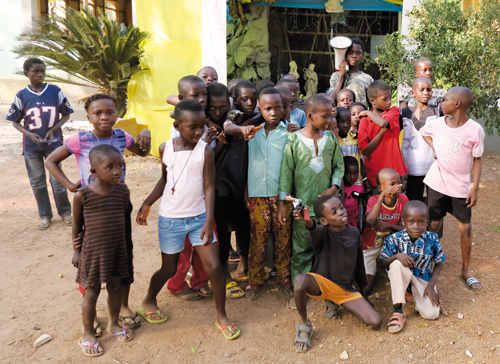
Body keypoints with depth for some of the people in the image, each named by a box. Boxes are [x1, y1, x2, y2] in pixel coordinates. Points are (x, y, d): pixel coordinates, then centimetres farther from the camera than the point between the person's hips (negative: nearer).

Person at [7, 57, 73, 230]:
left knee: (57, 180, 2)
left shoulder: (56, 91, -4)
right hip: (31, 145, 1)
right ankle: (45, 215, 23)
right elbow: (15, 121, 6)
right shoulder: (21, 96, -2)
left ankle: (65, 212, 20)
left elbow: (66, 114, 4)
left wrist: (53, 130, -10)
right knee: (37, 182, 9)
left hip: (53, 143, -1)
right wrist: (29, 134, -11)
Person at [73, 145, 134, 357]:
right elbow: (77, 224, -4)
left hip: (118, 248, 3)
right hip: (93, 250, -3)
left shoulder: (123, 191, -7)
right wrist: (77, 250, 1)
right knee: (91, 293, 9)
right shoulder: (82, 195, -16)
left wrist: (123, 242, 11)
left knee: (115, 287, 17)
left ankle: (113, 324, 39)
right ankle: (88, 334, 28)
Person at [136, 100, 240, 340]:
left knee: (214, 266, -6)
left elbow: (209, 187, -9)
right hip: (170, 218, 1)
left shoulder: (205, 151, -9)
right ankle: (149, 301, 43)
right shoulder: (165, 149, -3)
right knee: (169, 269, 12)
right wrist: (147, 204, 8)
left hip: (198, 217, 0)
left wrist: (208, 221, -14)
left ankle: (221, 316, 16)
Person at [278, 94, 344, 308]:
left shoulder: (330, 138, 4)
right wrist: (283, 202, -5)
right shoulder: (294, 140, -6)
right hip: (303, 204, -3)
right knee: (301, 248, 7)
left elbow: (339, 165, 11)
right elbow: (286, 172, -4)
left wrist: (334, 187, -5)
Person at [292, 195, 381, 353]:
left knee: (375, 323, -11)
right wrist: (308, 223, -65)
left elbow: (359, 263, 14)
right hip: (321, 283, -4)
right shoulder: (323, 232, -14)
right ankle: (304, 325, -12)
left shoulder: (354, 232, 2)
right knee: (301, 280, -39)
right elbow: (314, 233, -41)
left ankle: (337, 303, 15)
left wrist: (363, 290, 20)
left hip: (346, 289, 4)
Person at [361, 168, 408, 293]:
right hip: (369, 247, -3)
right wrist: (382, 195, -43)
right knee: (366, 288, -8)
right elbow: (370, 221, -42)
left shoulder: (403, 199, -12)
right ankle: (371, 271, 24)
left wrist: (390, 225, -26)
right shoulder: (374, 200, -20)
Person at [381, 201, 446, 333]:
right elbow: (384, 263, -10)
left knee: (432, 314, -18)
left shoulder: (432, 240, -13)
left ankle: (413, 294, 17)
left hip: (423, 278, 1)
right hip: (403, 276, -1)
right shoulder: (395, 239, -17)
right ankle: (397, 311, -26)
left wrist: (431, 286, -11)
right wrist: (396, 256, -32)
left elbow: (439, 263, -1)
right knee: (396, 264, -37)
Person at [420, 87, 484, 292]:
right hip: (436, 183, 2)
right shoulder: (438, 123, -4)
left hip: (460, 187, -1)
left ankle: (466, 271, 24)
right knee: (434, 225, 9)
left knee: (465, 228, 7)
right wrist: (435, 148, 1)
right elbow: (423, 132, 18)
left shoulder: (475, 130, -11)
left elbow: (477, 160, -5)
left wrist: (475, 188, -7)